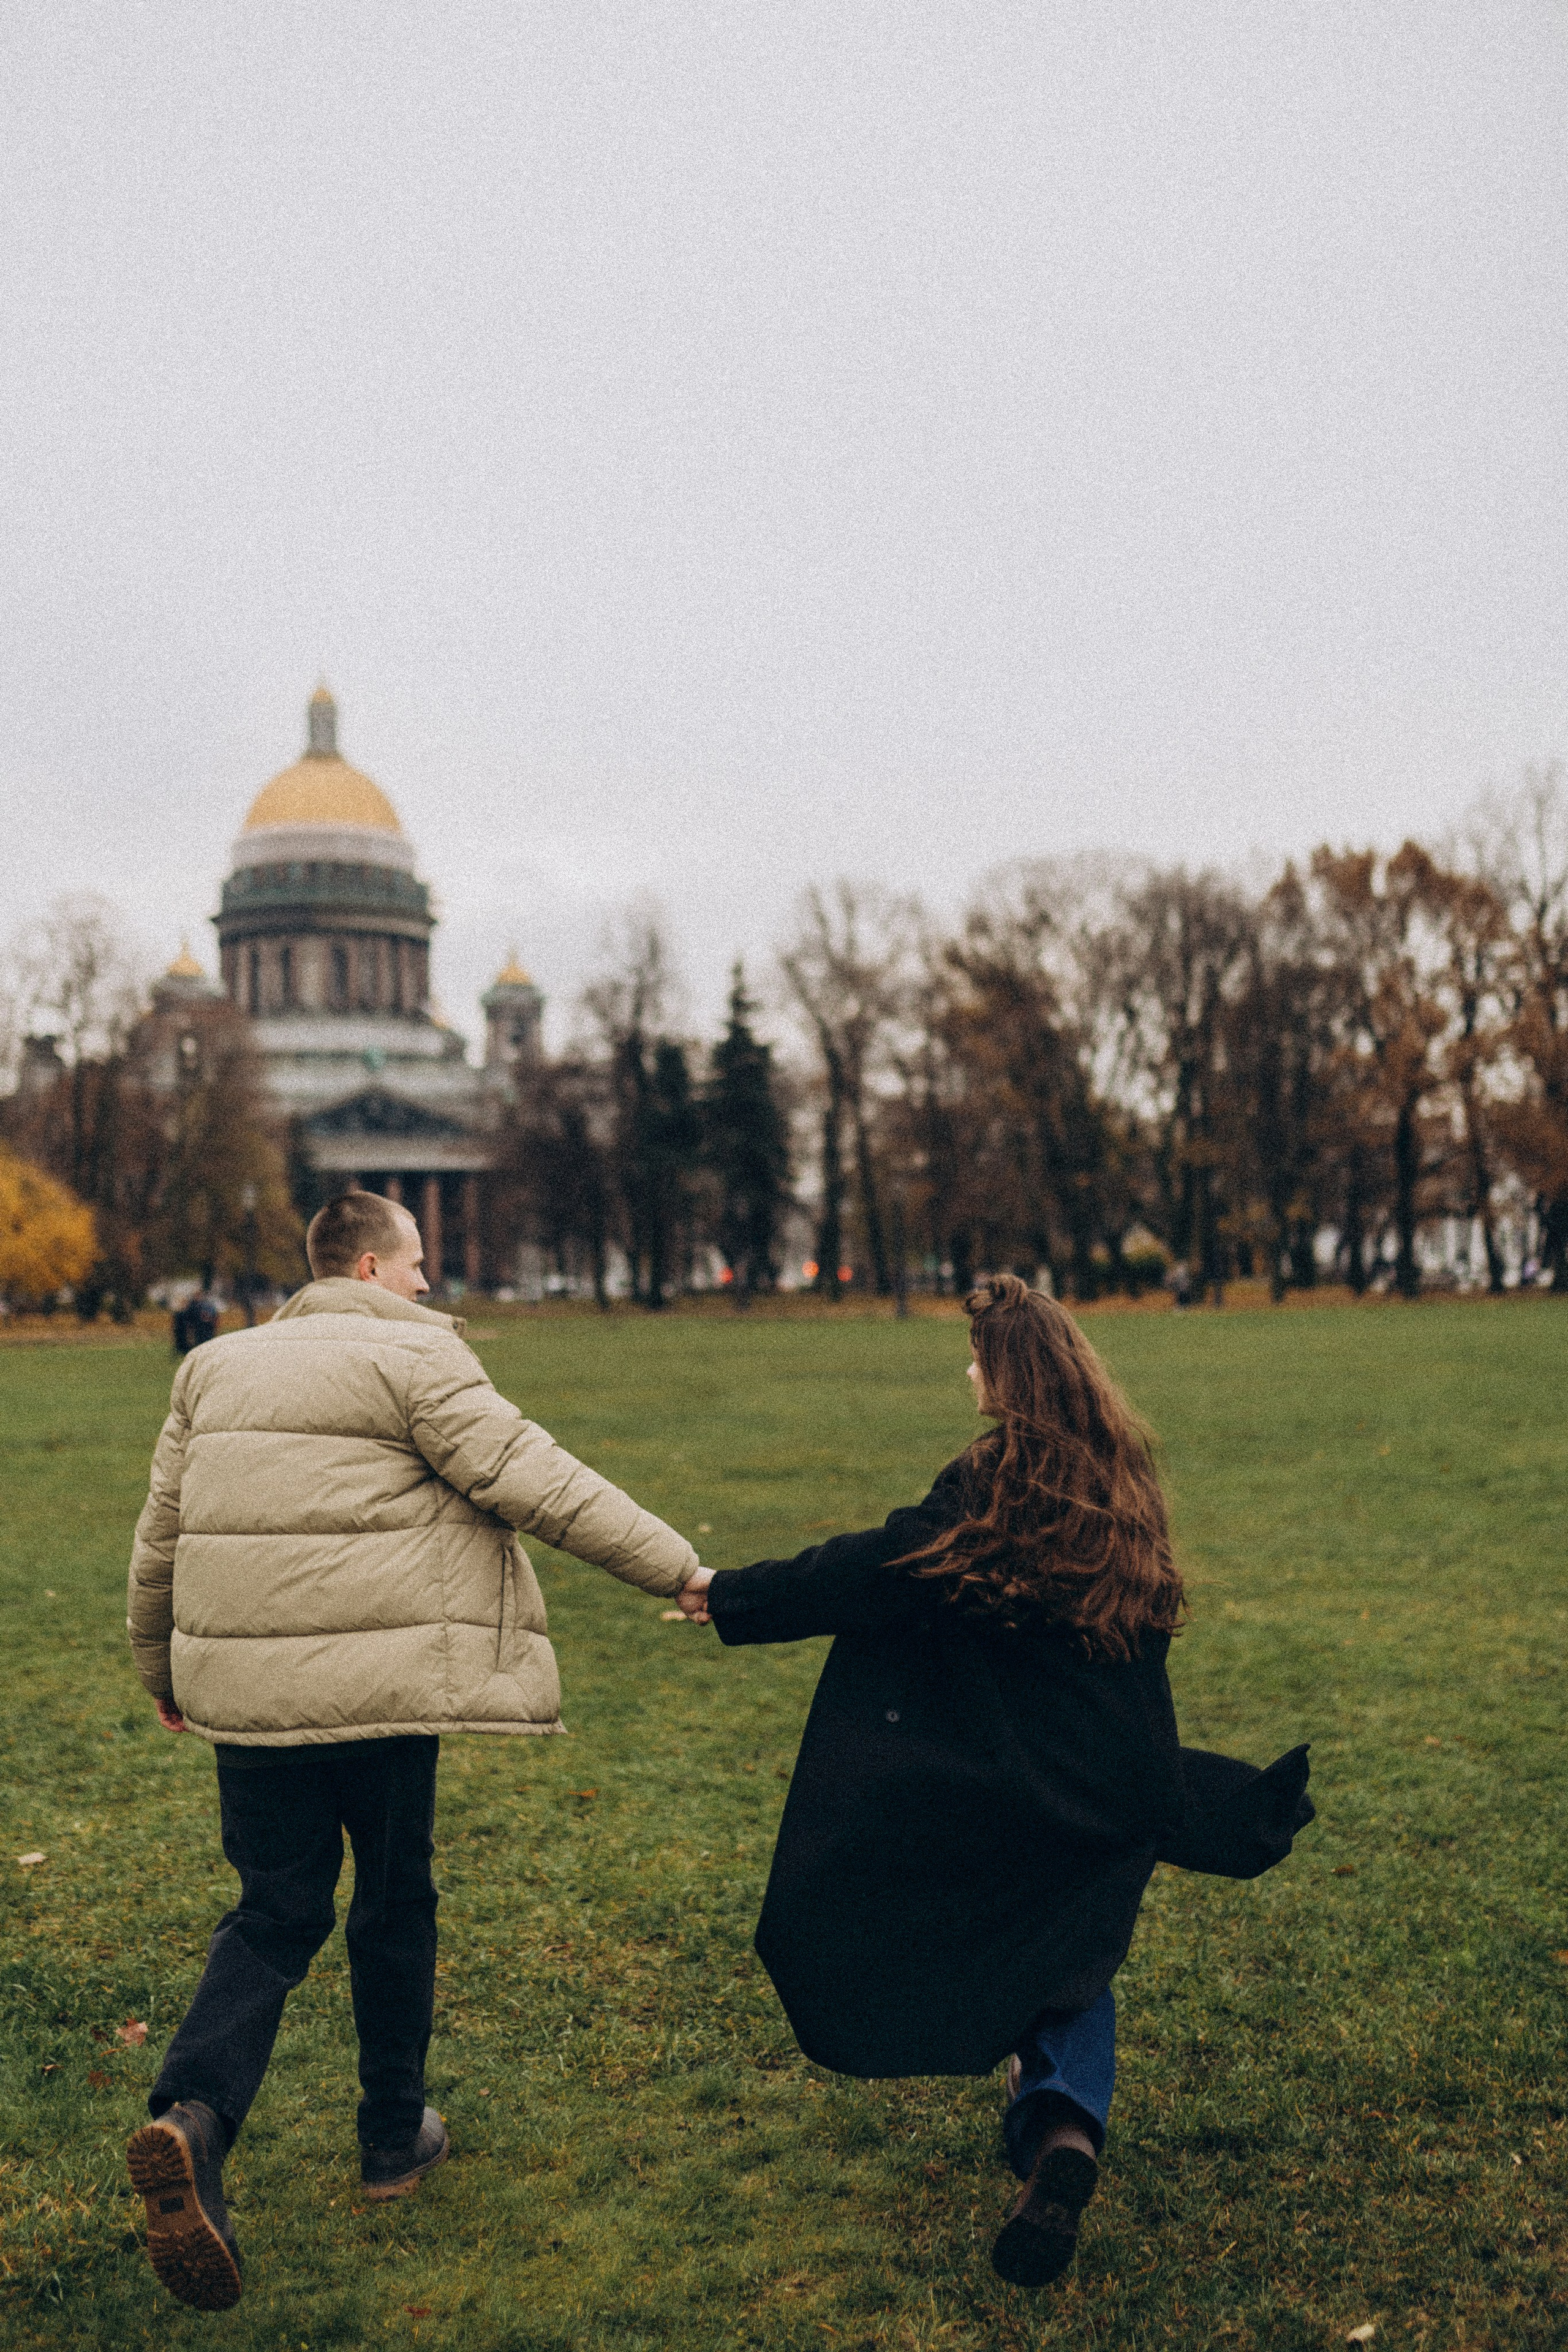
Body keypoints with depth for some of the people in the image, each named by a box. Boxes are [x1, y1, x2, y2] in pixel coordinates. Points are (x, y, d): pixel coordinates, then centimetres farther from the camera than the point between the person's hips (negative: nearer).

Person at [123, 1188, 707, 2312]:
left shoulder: (216, 1365, 12)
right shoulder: (413, 1356, -8)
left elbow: (161, 1533, 16)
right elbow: (540, 1485, -14)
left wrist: (163, 1670, 30)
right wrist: (684, 1568, -8)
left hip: (248, 1690, 5)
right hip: (378, 1686, -5)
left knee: (276, 1912, 13)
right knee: (396, 1902, 14)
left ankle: (194, 2114, -11)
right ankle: (396, 2135, 29)